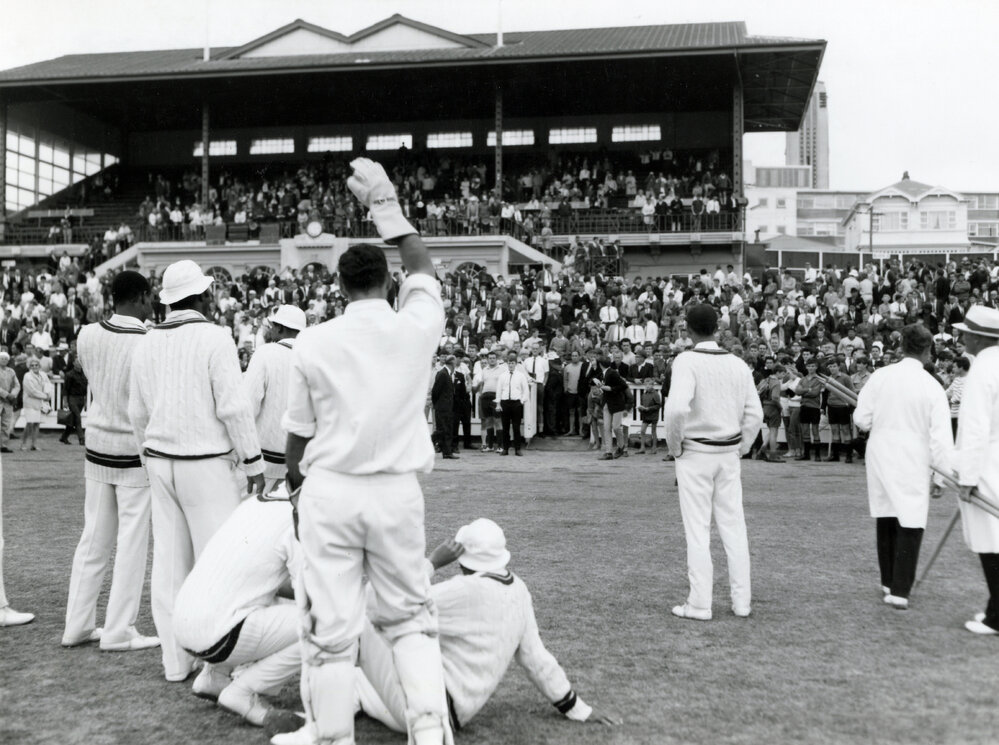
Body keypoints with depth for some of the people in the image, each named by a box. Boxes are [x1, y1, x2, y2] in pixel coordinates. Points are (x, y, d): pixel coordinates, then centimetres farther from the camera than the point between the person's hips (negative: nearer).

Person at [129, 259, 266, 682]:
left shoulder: (146, 343, 8)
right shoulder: (214, 338, -12)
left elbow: (137, 412, 13)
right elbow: (233, 406, -15)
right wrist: (254, 461, -7)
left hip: (161, 463, 6)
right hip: (207, 465, -6)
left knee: (170, 560, 9)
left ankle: (175, 661, 15)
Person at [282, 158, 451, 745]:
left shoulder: (314, 343, -4)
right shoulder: (417, 327, -3)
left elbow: (298, 433, 4)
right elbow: (424, 269, 18)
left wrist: (297, 487, 20)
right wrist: (387, 204, 24)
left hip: (330, 491, -1)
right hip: (397, 491, 1)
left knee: (331, 627, 5)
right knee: (409, 613, 16)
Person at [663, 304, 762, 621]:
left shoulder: (687, 361, -12)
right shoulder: (738, 365, 4)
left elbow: (677, 407, -25)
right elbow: (754, 414, 5)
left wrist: (675, 446, -10)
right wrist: (740, 449, 15)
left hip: (695, 453, -5)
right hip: (729, 454, 5)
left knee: (697, 530, 1)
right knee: (733, 527, 11)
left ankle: (699, 604, 6)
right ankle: (741, 601, 15)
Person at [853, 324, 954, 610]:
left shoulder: (880, 376, -6)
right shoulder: (932, 387, -10)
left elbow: (861, 418, -2)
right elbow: (941, 438, -10)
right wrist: (944, 474, -3)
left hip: (880, 455, 3)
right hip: (913, 461, -3)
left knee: (886, 517, 16)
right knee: (911, 523, 2)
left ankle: (889, 581, 27)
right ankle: (900, 591, -1)